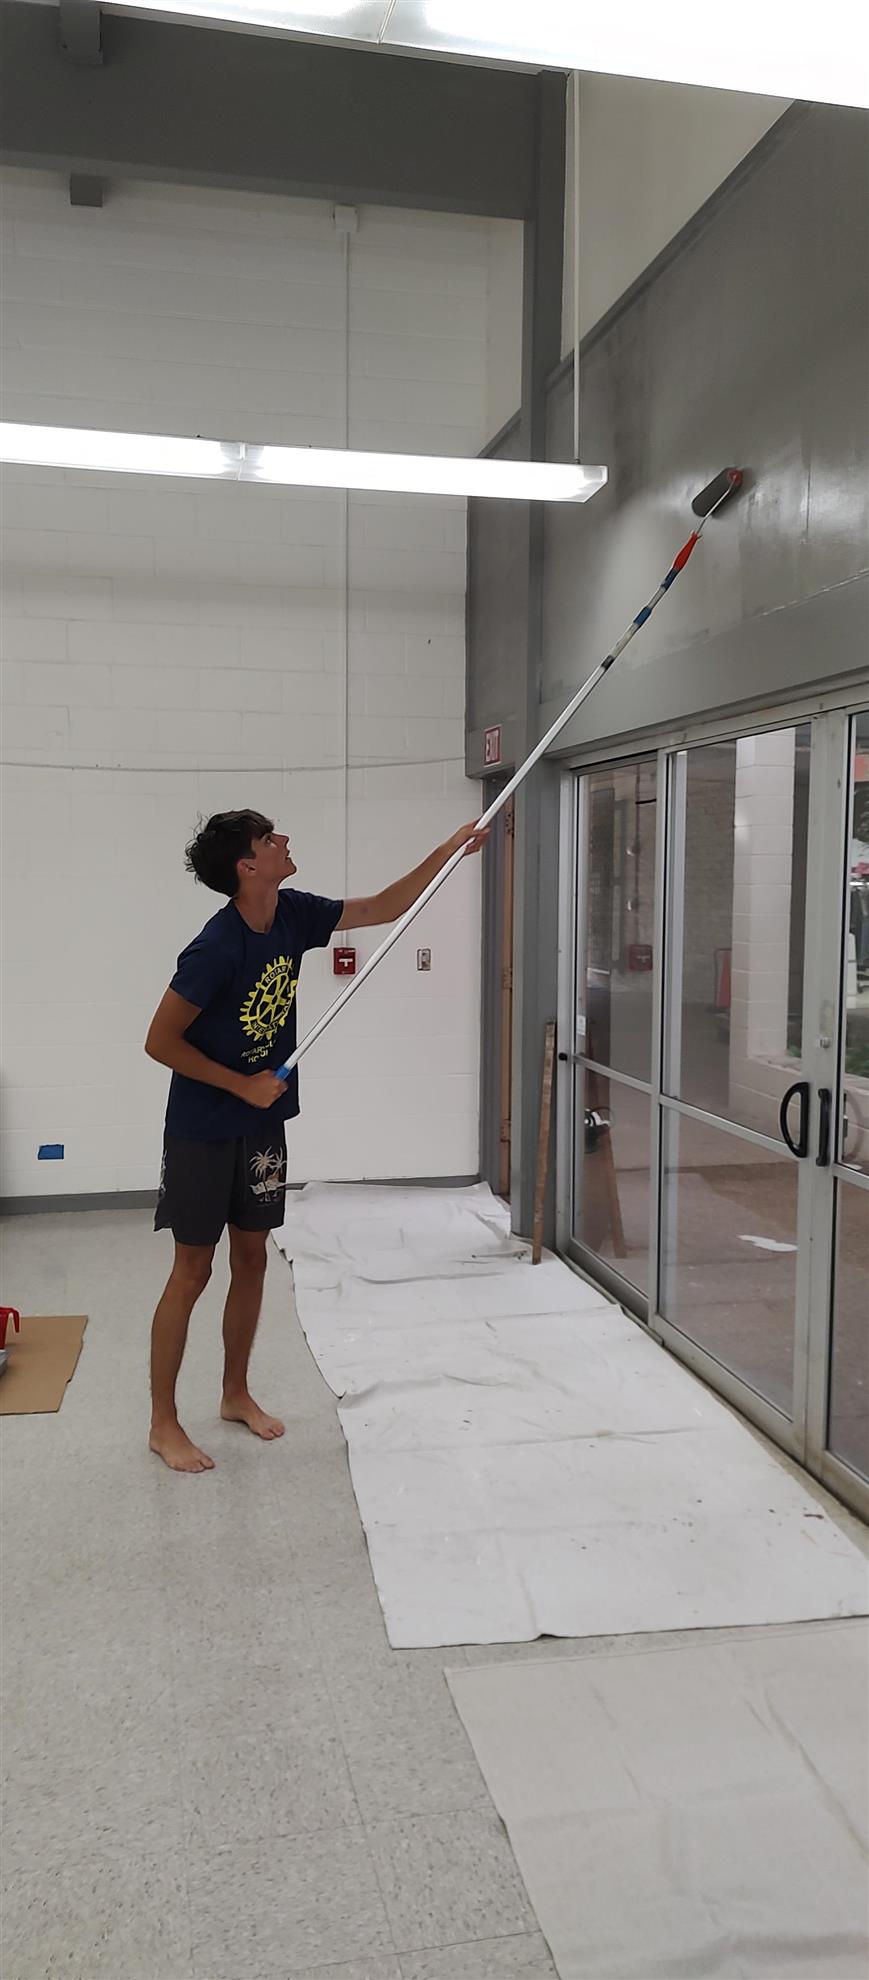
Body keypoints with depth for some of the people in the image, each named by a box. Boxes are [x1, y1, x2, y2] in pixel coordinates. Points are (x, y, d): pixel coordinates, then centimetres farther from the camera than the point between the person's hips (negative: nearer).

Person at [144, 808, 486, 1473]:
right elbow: (160, 1040, -19)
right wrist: (242, 1085, -16)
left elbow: (381, 909, 7)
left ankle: (236, 1393, 31)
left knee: (252, 1258, 15)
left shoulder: (292, 915, -4)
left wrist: (450, 850, 1)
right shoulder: (217, 949, -25)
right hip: (203, 1131, -7)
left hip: (262, 1125, 7)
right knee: (193, 1271, 1)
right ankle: (163, 1422, 14)